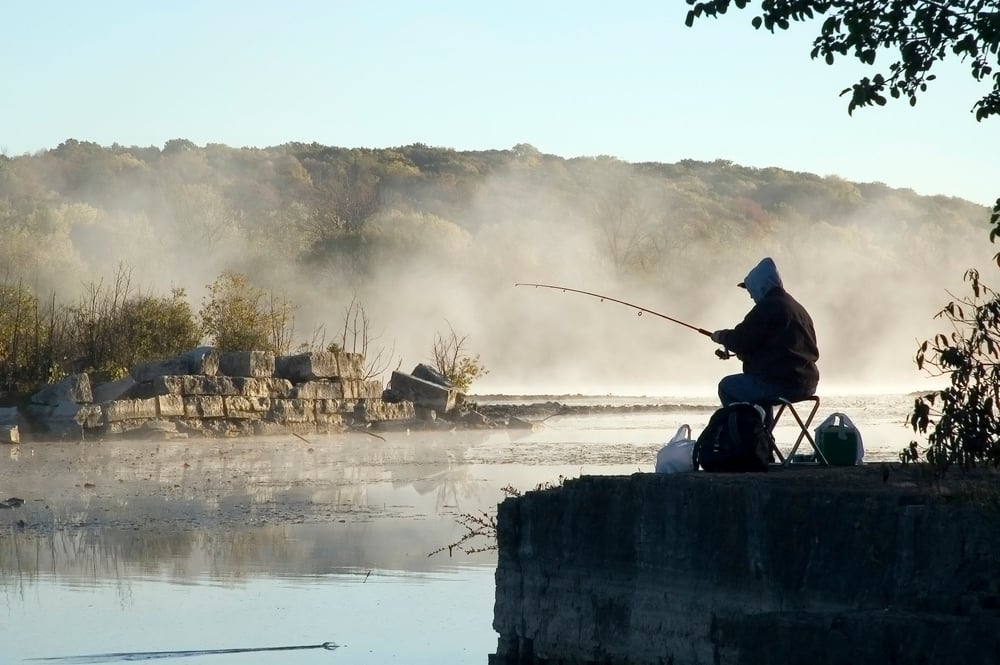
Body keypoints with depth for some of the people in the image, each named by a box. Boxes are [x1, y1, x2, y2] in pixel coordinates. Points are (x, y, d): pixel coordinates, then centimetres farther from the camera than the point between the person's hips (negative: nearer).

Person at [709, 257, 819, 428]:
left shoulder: (768, 307, -12)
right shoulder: (797, 307, 18)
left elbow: (741, 340, -12)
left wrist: (720, 336, 9)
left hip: (782, 383, -10)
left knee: (727, 387, 7)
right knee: (757, 386, 37)